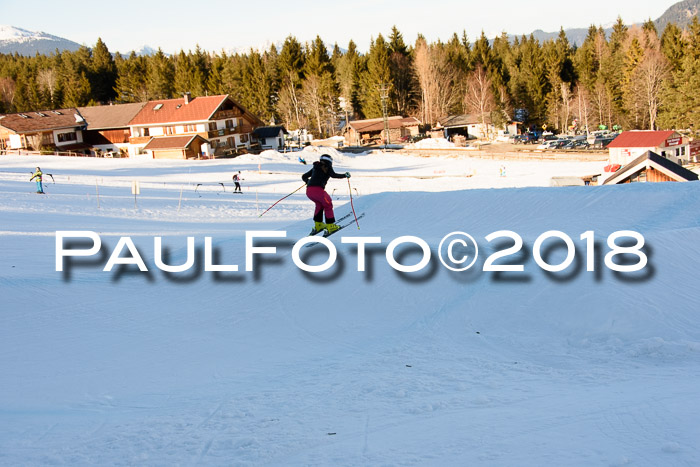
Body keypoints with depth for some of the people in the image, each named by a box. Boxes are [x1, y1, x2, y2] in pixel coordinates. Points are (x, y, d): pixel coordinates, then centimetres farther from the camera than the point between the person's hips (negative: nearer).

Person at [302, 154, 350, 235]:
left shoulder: (315, 167, 25)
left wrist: (308, 181, 51)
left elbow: (304, 177, 30)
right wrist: (345, 175, 4)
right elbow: (333, 175, -9)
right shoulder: (328, 167, 9)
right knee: (328, 205, 18)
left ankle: (318, 225, 30)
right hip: (318, 190, -6)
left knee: (319, 204, 32)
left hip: (309, 191, 6)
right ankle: (330, 226, 17)